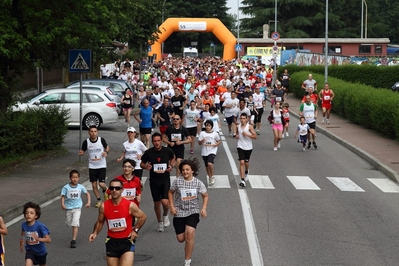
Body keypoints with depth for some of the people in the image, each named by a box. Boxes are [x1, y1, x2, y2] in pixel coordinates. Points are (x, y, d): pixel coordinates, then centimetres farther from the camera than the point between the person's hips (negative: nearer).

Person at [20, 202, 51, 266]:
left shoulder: (40, 226, -27)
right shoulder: (24, 225, -14)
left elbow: (49, 240, -31)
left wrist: (38, 239, -45)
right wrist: (21, 245, 11)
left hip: (40, 251, -1)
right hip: (30, 250, 1)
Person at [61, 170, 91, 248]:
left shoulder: (80, 187, -3)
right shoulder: (66, 187, -8)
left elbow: (87, 193, 10)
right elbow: (63, 196, -8)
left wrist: (88, 202, -1)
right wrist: (62, 204, -25)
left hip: (77, 207, -1)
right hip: (68, 208, 1)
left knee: (75, 224, -15)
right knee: (69, 223, 15)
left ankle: (73, 241, -19)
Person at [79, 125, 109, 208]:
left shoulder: (101, 140, -8)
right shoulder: (86, 142, -6)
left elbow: (107, 147, 8)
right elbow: (82, 151, 5)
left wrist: (106, 152, -12)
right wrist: (81, 153, -18)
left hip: (102, 166, -2)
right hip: (92, 166, 2)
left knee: (101, 184, -9)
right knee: (94, 185, 5)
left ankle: (105, 190, 27)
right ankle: (99, 200, 24)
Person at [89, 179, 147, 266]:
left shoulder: (130, 205, -11)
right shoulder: (104, 206, -5)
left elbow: (143, 217, 5)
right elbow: (100, 222, 12)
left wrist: (136, 230, -4)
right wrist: (95, 233, -5)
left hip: (127, 241, -3)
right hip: (111, 242, 3)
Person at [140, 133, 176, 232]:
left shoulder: (167, 150, -7)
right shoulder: (148, 152, -8)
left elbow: (173, 158, 16)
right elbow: (142, 164, 5)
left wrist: (171, 166, -2)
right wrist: (146, 166, -17)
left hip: (165, 179, -1)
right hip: (154, 180, 1)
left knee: (165, 201, -16)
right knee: (157, 203, 11)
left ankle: (165, 215, 17)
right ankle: (160, 222, 33)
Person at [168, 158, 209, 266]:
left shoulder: (198, 183, -6)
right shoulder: (177, 181, -7)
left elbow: (205, 196, 7)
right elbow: (170, 192, 8)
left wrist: (204, 208, -8)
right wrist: (172, 206, -2)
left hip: (193, 212, -1)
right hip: (179, 213, 1)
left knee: (189, 235, -22)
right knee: (181, 239, 3)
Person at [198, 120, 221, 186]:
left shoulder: (215, 133, -2)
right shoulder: (202, 133, 0)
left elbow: (219, 141, 8)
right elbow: (199, 143, 0)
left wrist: (214, 145, -10)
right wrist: (202, 141, -23)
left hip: (212, 151, -3)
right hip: (204, 152, 3)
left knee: (210, 163, -24)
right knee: (207, 166, 12)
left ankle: (212, 176, -3)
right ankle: (210, 178, 30)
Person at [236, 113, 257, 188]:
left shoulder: (249, 127, -9)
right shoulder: (238, 126, 2)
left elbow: (255, 136, -12)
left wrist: (247, 134, -22)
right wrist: (237, 136, -1)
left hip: (248, 147, -1)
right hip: (240, 147, 1)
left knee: (246, 162, 15)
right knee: (242, 162, -11)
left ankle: (246, 171, 51)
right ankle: (242, 180, -15)